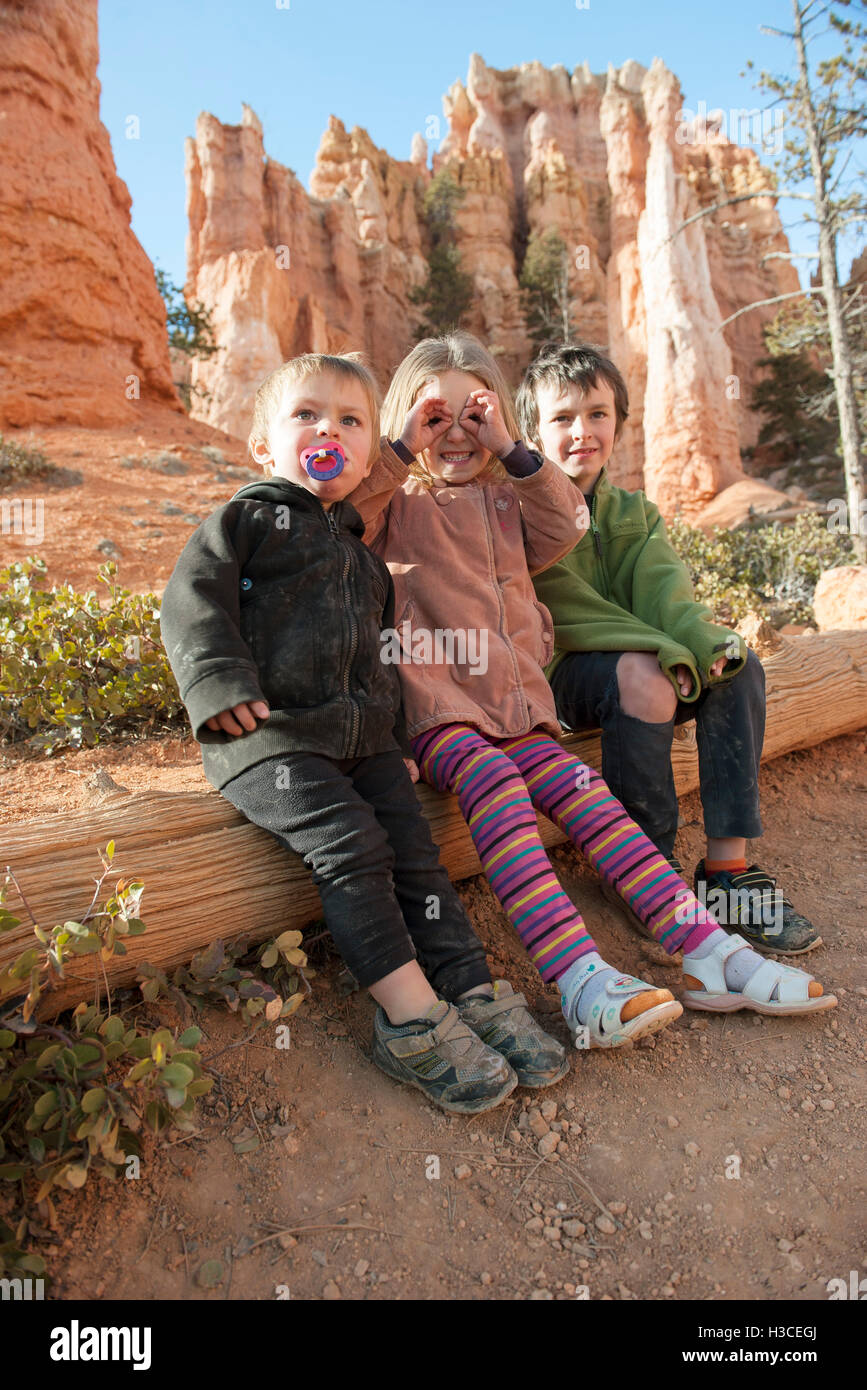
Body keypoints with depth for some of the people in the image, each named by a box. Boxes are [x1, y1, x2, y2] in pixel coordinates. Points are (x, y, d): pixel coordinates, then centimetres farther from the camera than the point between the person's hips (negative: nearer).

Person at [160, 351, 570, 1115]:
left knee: (413, 847, -4)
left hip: (363, 739, 6)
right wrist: (223, 682, -21)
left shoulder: (362, 555, 24)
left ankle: (475, 994, 2)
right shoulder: (243, 520, 6)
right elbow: (193, 601, -7)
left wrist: (396, 738, 21)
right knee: (349, 841, -22)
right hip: (270, 736, -6)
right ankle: (413, 1018, -17)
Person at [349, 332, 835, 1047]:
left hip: (511, 705, 5)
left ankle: (708, 950, -14)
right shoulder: (398, 503, 12)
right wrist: (403, 450, -7)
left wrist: (513, 451, 3)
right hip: (430, 704, -5)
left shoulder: (504, 502, 25)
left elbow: (568, 525, 9)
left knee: (588, 795, -13)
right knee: (495, 781, -33)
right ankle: (581, 979, -42)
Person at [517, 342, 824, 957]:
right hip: (555, 670, -6)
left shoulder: (636, 512, 15)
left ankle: (729, 864, -17)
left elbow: (664, 585, -3)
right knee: (643, 676, -35)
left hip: (637, 661, 6)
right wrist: (657, 651, -27)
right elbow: (568, 607, -16)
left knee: (737, 667, -18)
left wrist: (703, 643, -25)